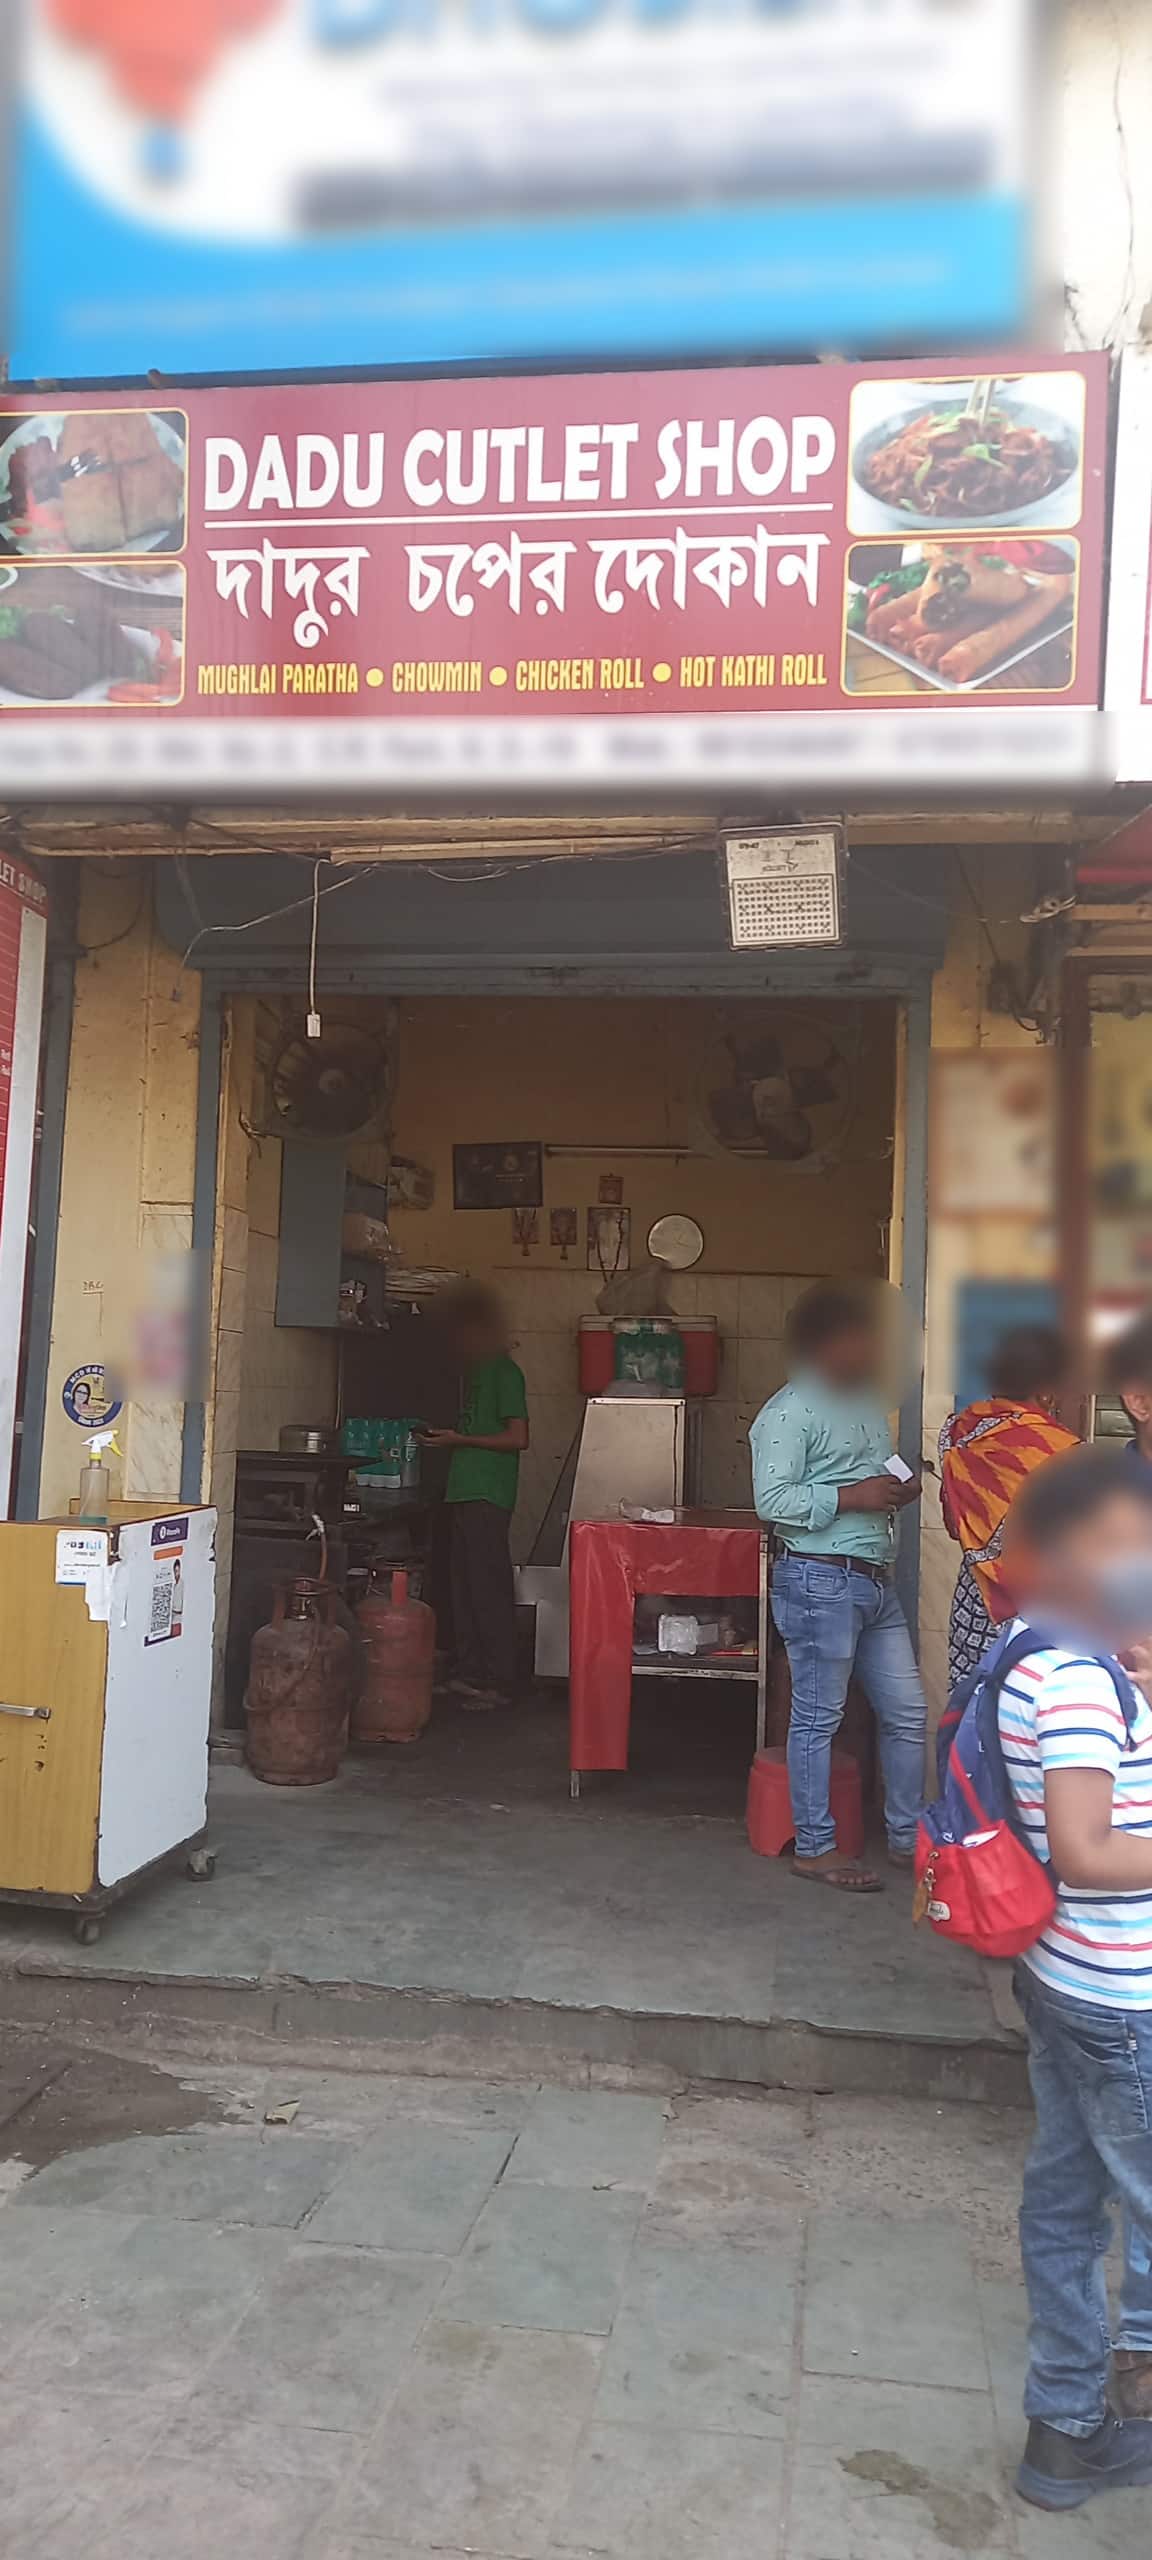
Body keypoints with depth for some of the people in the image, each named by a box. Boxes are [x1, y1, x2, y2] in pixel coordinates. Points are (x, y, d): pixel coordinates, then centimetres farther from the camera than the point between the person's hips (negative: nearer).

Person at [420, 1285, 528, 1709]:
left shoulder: (504, 1372, -9)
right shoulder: (474, 1371, 17)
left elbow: (518, 1438, -14)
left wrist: (460, 1440, -15)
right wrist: (445, 1438, 8)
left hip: (488, 1494, -9)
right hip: (463, 1490, 9)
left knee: (490, 1586, -6)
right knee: (464, 1585, 11)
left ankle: (498, 1682, -2)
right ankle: (469, 1672, 19)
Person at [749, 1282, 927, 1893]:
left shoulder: (865, 1402, 16)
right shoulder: (789, 1412, -12)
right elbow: (773, 1499, -20)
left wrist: (899, 1493, 7)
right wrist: (853, 1497, -20)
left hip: (875, 1581, 9)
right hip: (820, 1581, -9)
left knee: (906, 1714, 13)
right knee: (818, 1718, 2)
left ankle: (907, 1837, 26)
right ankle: (814, 1848, 14)